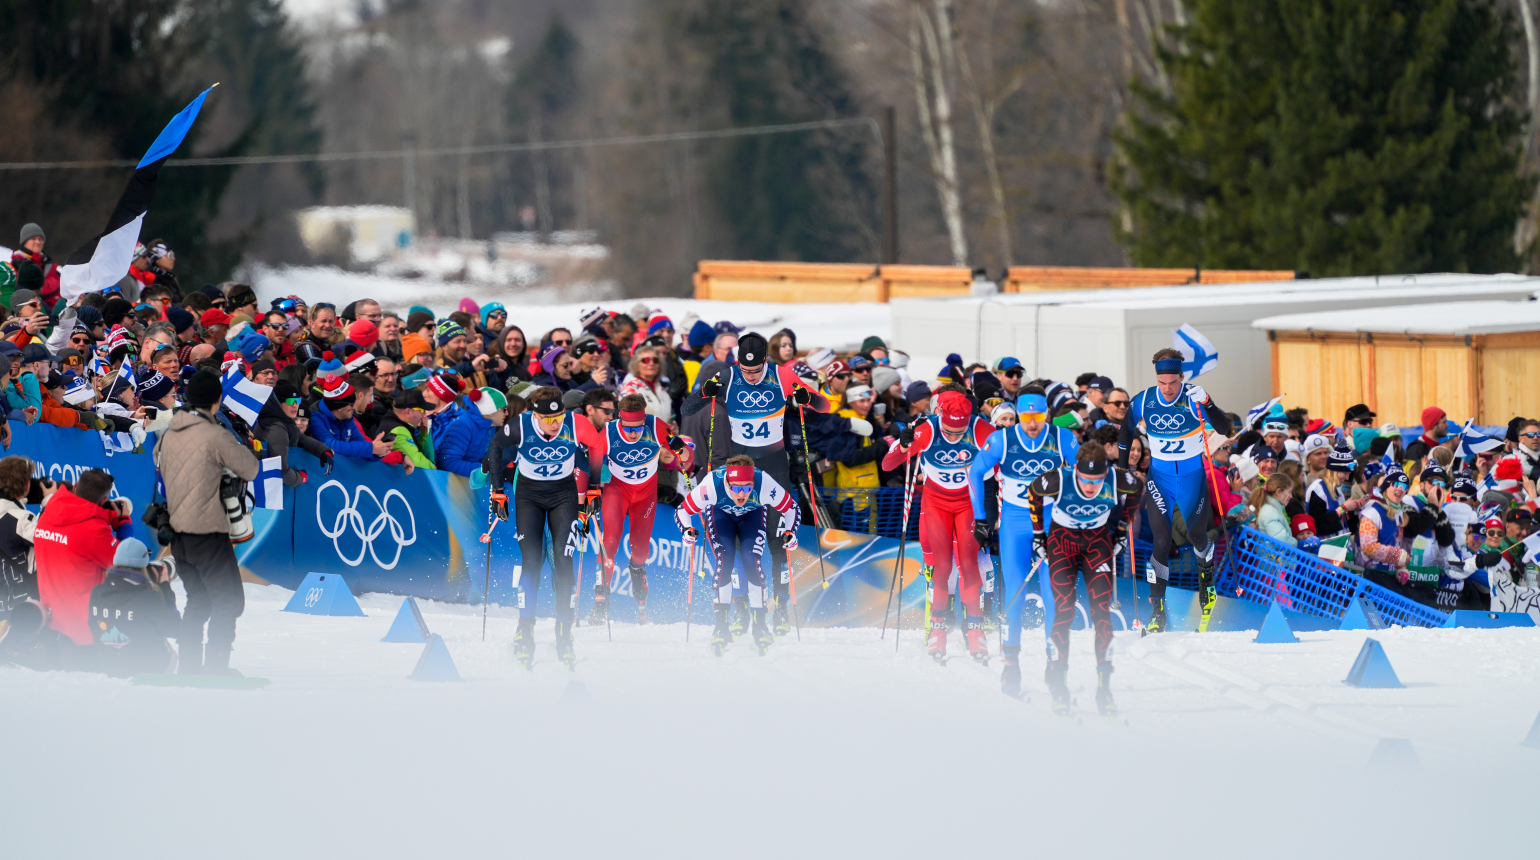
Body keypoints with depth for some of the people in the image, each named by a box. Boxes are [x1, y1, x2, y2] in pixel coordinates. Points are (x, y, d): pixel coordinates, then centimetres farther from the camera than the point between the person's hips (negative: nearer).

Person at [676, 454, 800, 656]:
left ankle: (760, 624, -7)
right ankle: (721, 626, -12)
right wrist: (687, 531, -45)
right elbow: (682, 511, -26)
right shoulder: (712, 486, -40)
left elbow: (791, 509, -20)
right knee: (725, 561, -20)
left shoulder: (765, 485, -38)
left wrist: (789, 533, -36)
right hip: (719, 513, -1)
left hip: (753, 514, 1)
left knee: (752, 561, -18)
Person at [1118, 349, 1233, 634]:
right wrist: (1122, 468, 9)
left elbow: (1225, 429, -23)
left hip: (1192, 476, -1)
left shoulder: (1193, 398, -15)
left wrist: (1207, 404, -39)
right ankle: (1157, 609, -7)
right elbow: (1126, 431, 10)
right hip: (1159, 478, 1)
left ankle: (1207, 578, 45)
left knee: (1196, 534, 11)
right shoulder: (1143, 401, -9)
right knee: (1161, 541, -10)